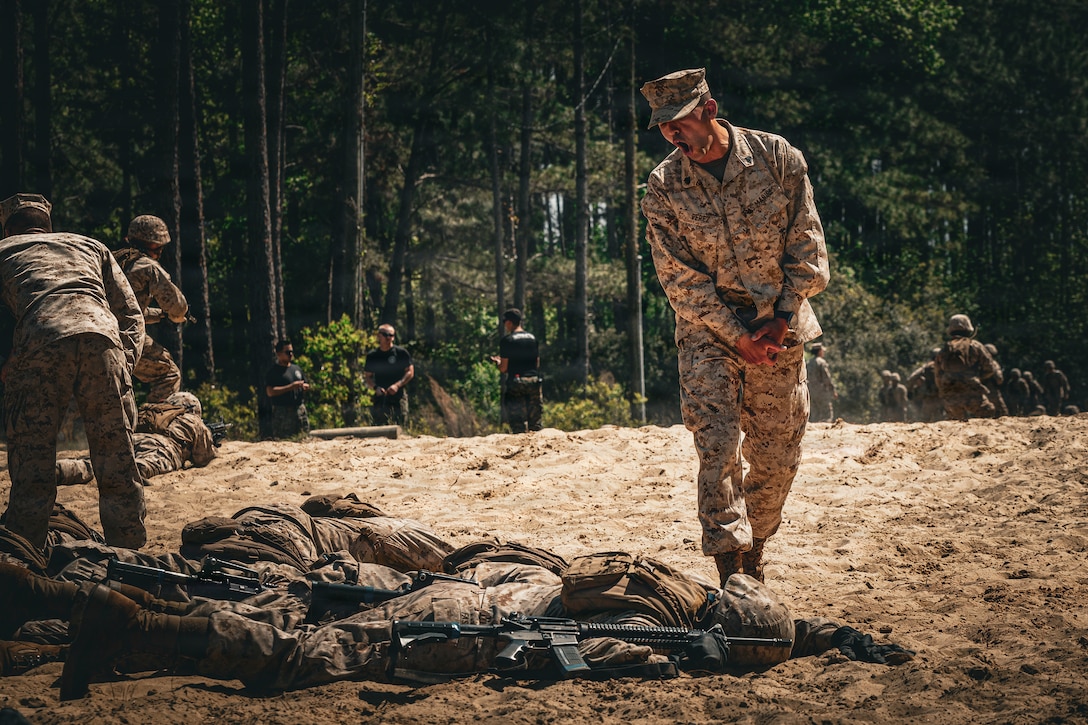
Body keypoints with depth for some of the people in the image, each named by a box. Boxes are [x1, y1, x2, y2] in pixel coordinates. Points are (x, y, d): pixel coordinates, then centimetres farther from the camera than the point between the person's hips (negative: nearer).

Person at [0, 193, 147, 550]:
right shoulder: (91, 246, 37)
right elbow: (130, 313, 27)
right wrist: (125, 365, 20)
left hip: (39, 343, -2)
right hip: (103, 338, 2)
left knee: (31, 466, 4)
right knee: (117, 465, 8)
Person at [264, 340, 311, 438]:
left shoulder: (297, 368, 18)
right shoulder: (273, 371, -3)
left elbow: (306, 384, 27)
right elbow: (270, 392, -14)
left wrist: (305, 386, 0)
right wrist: (291, 387, -18)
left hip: (300, 409, 6)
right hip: (282, 411, -6)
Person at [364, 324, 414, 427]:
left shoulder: (401, 353, 2)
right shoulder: (372, 356, 10)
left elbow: (410, 372, 2)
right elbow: (368, 377, 13)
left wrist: (397, 385, -13)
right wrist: (375, 387, -8)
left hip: (398, 398, -2)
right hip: (380, 398, 2)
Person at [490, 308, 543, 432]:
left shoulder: (507, 340, -7)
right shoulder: (532, 338, 9)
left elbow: (503, 369, -8)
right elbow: (537, 364, 14)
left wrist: (498, 362, 12)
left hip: (516, 383, -5)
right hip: (534, 381, 5)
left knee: (517, 423, -2)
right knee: (535, 423, 9)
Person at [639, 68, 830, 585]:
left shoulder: (778, 158, -6)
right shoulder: (663, 188, -8)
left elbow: (807, 246, -1)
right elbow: (680, 279, -8)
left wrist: (781, 318, -8)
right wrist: (738, 337, -12)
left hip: (779, 330, 2)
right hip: (708, 329, -1)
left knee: (777, 454, 5)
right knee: (717, 446, -14)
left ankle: (754, 551, 24)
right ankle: (729, 570, -13)